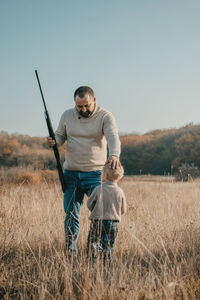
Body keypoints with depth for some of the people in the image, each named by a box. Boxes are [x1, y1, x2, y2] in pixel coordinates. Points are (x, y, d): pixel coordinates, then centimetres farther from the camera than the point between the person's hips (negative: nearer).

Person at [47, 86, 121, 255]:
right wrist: (53, 141, -8)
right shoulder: (67, 116, 5)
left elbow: (113, 137, -21)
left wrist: (114, 155, -43)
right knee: (71, 214, 6)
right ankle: (71, 252, 16)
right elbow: (60, 135, 18)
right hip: (71, 173, 3)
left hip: (95, 173, -3)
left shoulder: (105, 116, -6)